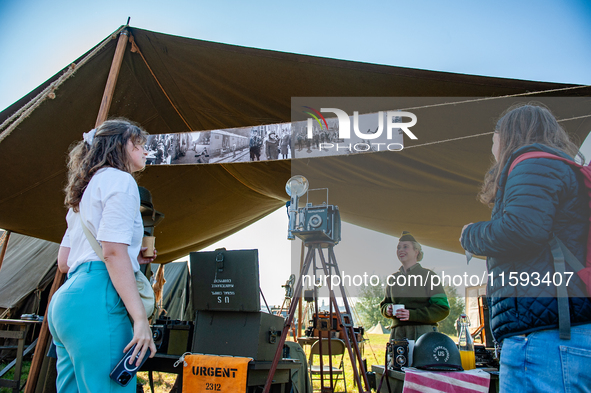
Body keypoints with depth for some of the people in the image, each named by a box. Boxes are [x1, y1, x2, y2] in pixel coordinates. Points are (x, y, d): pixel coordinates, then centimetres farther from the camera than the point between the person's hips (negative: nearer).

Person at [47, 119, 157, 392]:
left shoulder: (86, 189, 27)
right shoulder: (119, 179, -1)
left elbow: (64, 262, 24)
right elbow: (113, 250, -15)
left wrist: (131, 258, 24)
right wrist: (140, 318, -18)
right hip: (95, 300, -10)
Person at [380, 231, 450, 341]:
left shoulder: (428, 275, 1)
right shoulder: (393, 278, 15)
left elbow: (443, 309, -5)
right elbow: (384, 304, 24)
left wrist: (412, 315, -13)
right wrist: (387, 309, 1)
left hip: (424, 333, -3)